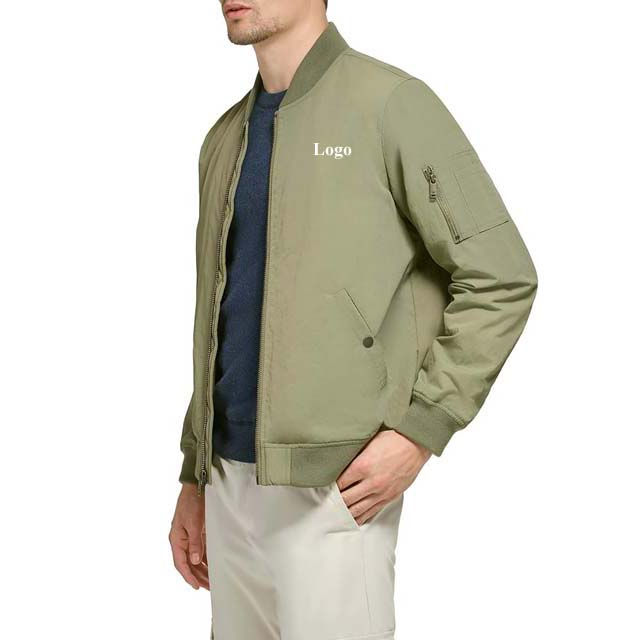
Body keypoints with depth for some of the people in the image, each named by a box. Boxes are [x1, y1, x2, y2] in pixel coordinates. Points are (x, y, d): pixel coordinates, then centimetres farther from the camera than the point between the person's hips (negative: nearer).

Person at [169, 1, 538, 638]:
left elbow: (502, 279, -8)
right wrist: (195, 475, 17)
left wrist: (419, 429, -15)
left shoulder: (390, 103, -6)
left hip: (333, 486, -6)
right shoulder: (226, 139, 15)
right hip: (231, 480, 6)